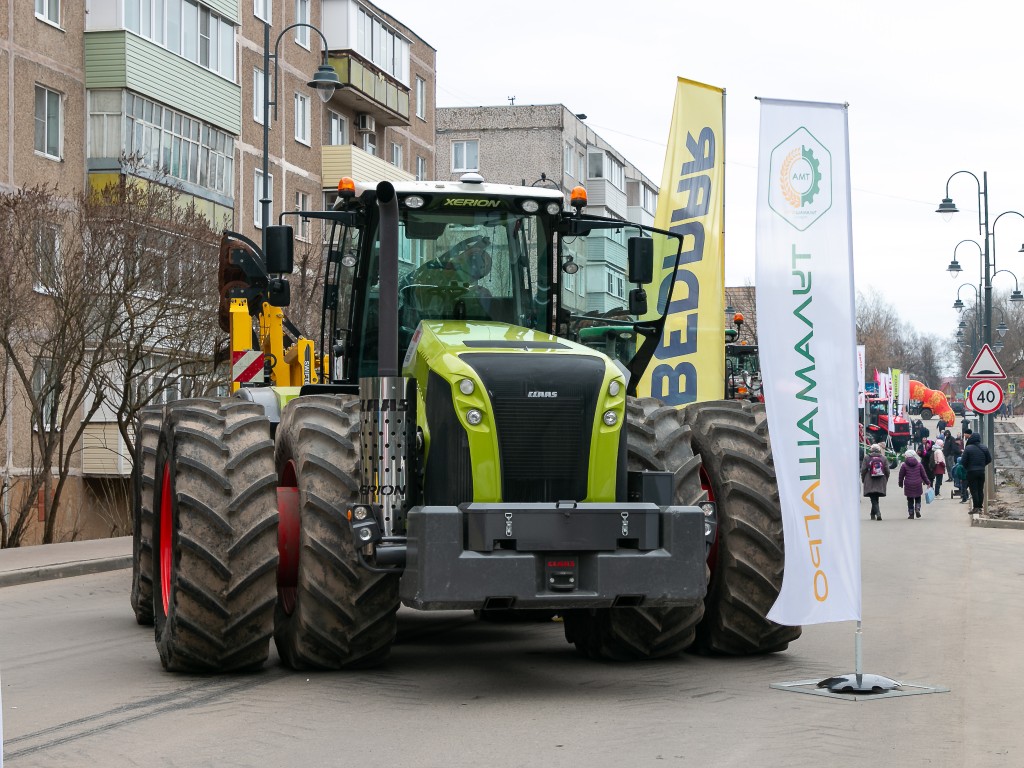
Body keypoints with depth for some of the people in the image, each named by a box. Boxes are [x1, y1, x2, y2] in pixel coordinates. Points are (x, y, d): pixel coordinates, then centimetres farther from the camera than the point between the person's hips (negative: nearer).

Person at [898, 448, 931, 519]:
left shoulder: (904, 465, -4)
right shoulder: (919, 464, 3)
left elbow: (901, 476, 0)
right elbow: (923, 474, 7)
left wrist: (901, 484, 14)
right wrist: (927, 482, 16)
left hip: (908, 485, -2)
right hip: (918, 484, 2)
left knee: (910, 500, 7)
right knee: (918, 498, 18)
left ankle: (911, 514, 7)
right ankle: (917, 510, -3)